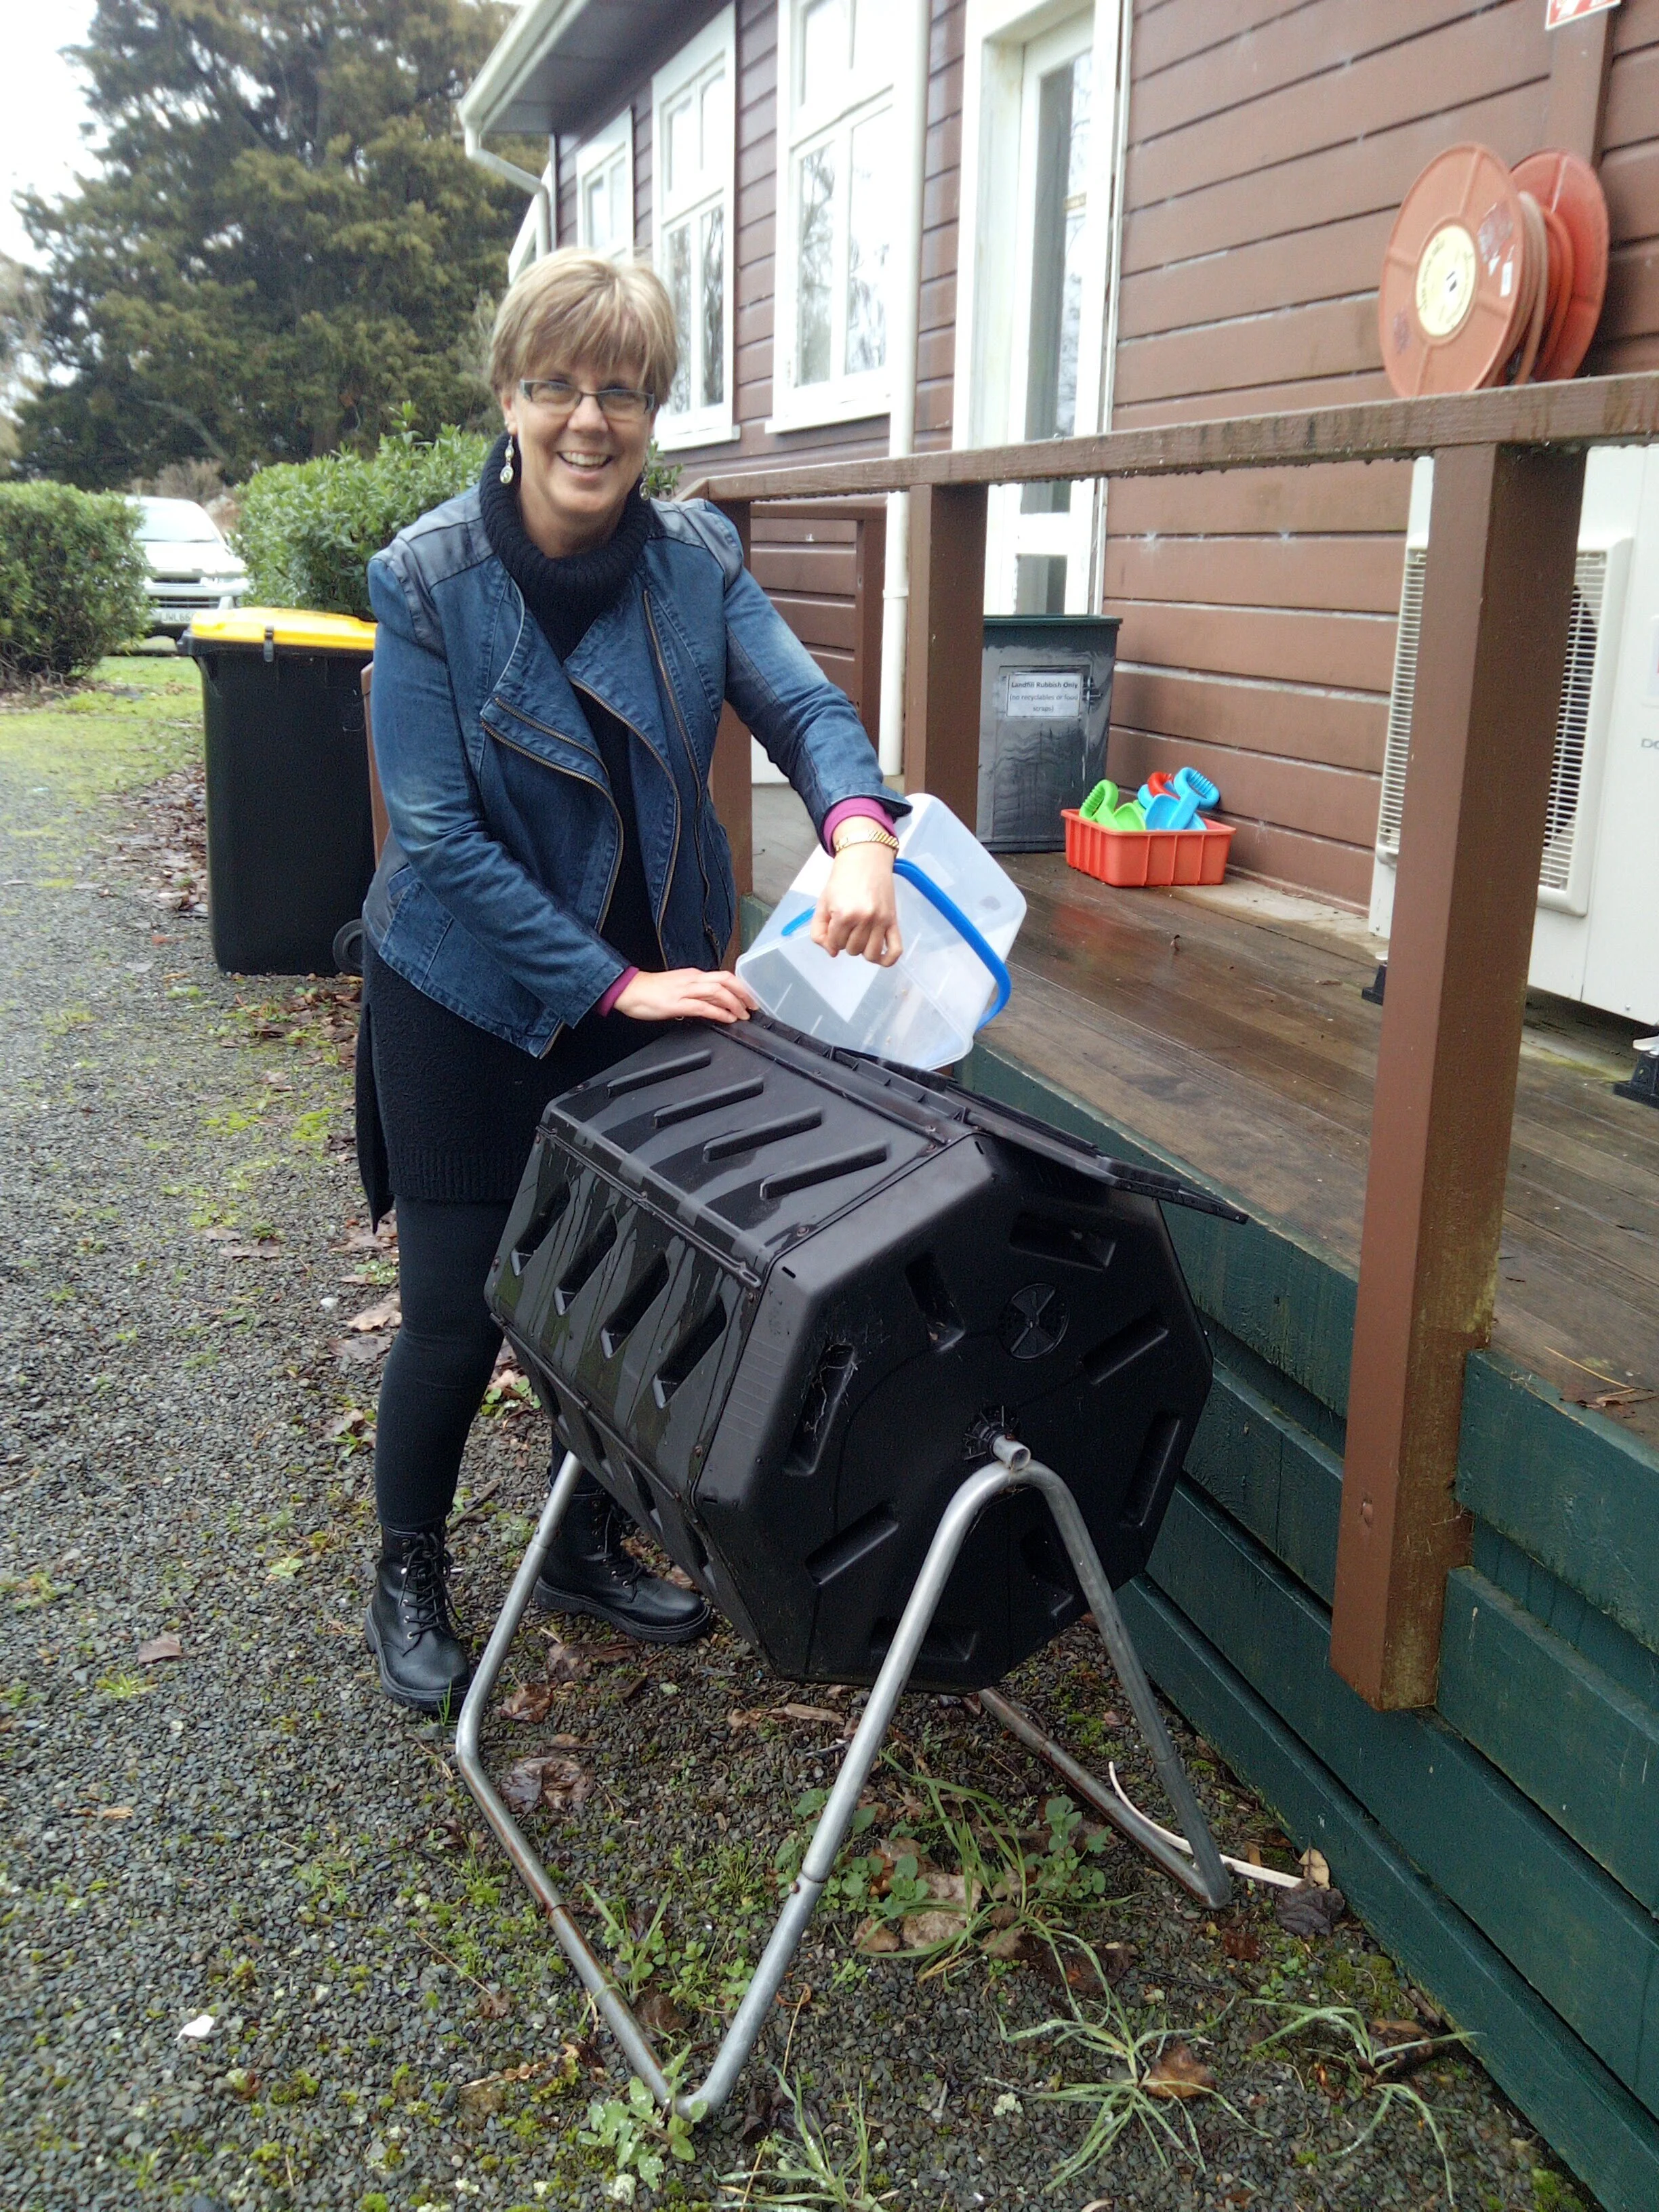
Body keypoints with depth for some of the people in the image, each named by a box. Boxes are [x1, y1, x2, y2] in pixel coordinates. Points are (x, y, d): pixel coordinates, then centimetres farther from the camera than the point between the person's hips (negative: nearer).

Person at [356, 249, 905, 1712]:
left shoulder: (696, 557, -4)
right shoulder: (426, 579, -15)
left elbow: (800, 701, -14)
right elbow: (441, 835, -20)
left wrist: (858, 825, -38)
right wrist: (615, 985, -26)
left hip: (651, 993, 4)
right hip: (471, 1003, -4)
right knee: (460, 1308, 4)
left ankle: (588, 1548, 38)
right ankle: (408, 1577, 31)